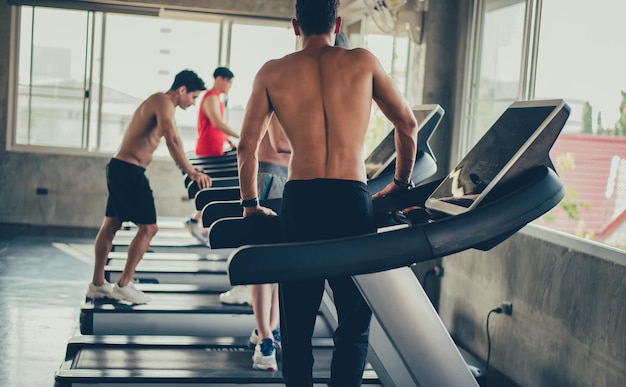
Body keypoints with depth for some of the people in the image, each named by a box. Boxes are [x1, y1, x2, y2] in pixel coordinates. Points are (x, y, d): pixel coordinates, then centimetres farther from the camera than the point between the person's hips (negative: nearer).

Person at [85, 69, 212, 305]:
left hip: (120, 168, 11)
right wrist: (191, 173, -27)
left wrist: (189, 169, 26)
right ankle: (124, 285, -3)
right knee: (148, 228, -7)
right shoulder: (164, 102, -13)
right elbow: (172, 140, -28)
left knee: (111, 225, 13)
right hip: (129, 171, -11)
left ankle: (97, 284, 20)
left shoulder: (159, 102, 18)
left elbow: (169, 140, 26)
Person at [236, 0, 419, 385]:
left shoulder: (272, 72, 8)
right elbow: (407, 124, 10)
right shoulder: (362, 61, 8)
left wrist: (250, 203, 18)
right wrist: (402, 182, 22)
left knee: (297, 324, 11)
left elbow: (247, 145, 8)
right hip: (352, 199, 0)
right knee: (355, 322, 11)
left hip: (299, 202, 1)